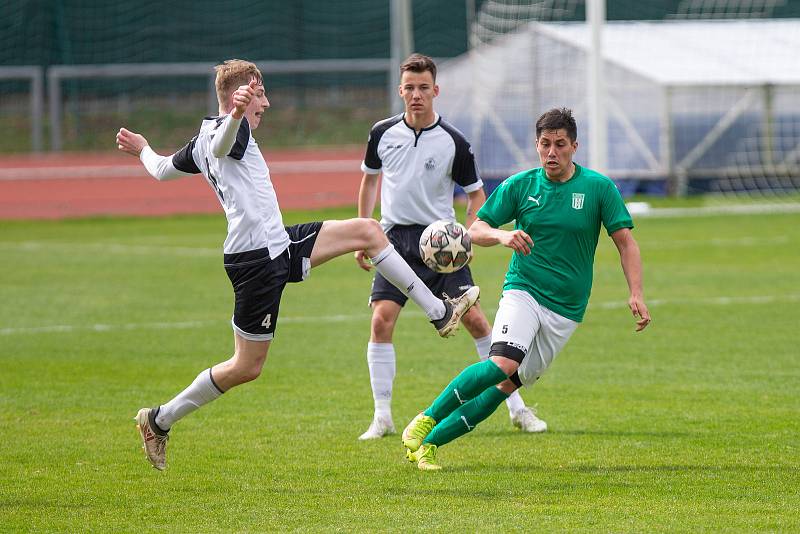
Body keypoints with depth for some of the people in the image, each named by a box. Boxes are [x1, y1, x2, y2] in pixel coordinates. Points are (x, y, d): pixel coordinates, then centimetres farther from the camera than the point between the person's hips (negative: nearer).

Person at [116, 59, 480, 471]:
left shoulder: (202, 142, 14)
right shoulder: (229, 130, -15)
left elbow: (162, 170, 28)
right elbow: (222, 145, -42)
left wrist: (142, 149, 50)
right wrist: (236, 114, -63)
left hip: (279, 244, 10)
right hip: (257, 261, -10)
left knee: (368, 231, 9)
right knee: (247, 366, -2)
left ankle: (439, 313, 14)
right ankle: (160, 420, 11)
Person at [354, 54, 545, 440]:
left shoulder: (453, 143, -6)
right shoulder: (383, 133, 1)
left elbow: (477, 195, 4)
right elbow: (370, 179, 17)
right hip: (394, 238, 2)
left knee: (474, 319, -7)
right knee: (381, 321, -13)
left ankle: (517, 408, 3)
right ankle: (382, 418, -5)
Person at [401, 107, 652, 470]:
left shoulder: (599, 188, -1)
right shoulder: (519, 185, 1)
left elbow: (625, 241, 2)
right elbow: (475, 231, 5)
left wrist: (636, 294, -11)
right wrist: (502, 236, -18)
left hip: (566, 309, 1)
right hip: (522, 291, -1)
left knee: (508, 386, -3)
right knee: (504, 363, -28)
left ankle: (432, 441, 7)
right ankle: (427, 419, -13)